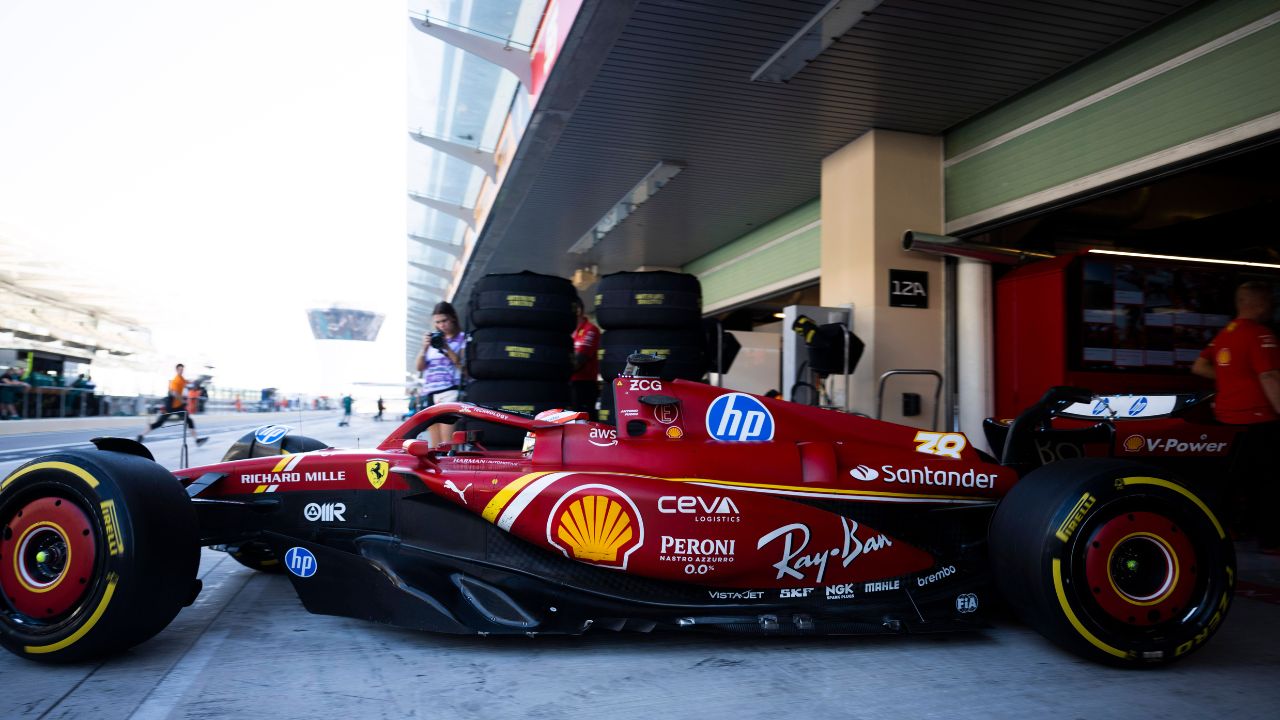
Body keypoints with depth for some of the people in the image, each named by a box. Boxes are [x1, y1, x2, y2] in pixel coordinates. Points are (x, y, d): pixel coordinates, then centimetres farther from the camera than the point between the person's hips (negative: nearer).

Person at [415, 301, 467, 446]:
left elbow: (464, 365, -5)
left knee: (447, 442, -17)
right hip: (429, 394, 6)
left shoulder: (462, 338, 6)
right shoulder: (433, 339, 20)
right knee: (435, 443, 5)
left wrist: (446, 348, -12)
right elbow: (419, 367, 13)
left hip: (450, 391, -6)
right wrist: (424, 348, -4)